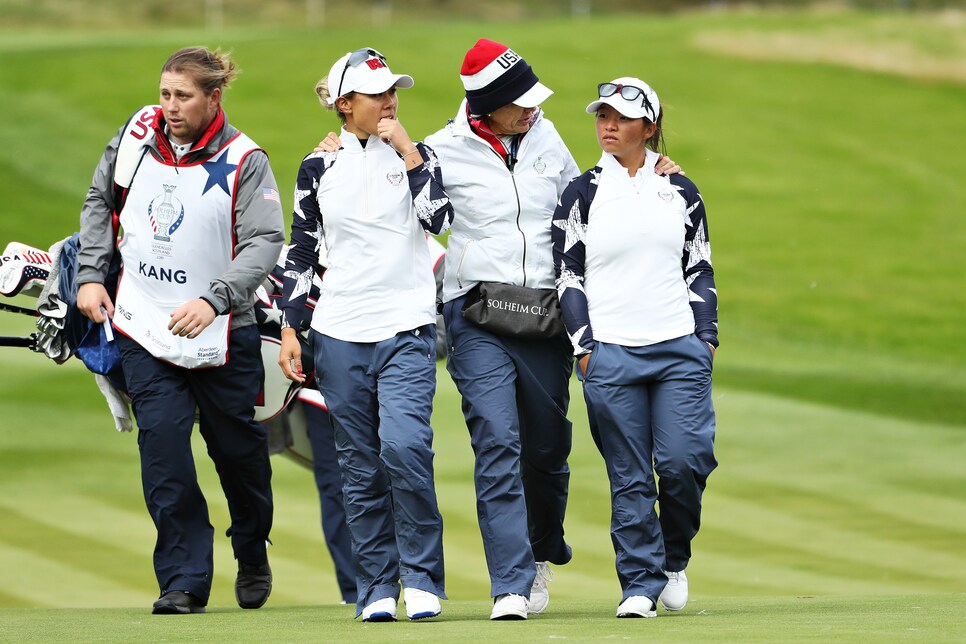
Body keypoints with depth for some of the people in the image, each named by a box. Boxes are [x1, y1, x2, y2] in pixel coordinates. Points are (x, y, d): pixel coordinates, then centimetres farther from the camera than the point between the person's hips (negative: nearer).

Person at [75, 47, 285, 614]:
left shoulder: (244, 162, -12)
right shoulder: (137, 135, 0)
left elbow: (265, 241, -19)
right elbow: (100, 202, 15)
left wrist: (213, 299, -31)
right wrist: (92, 275, 7)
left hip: (221, 333, -2)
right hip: (145, 328, 2)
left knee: (238, 448, 11)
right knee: (163, 447, -10)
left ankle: (253, 556, 36)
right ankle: (184, 579, -7)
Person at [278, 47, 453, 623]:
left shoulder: (416, 155, 5)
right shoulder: (319, 168, 7)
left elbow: (439, 218, -12)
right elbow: (302, 253, 11)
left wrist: (407, 150, -12)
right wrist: (290, 329, 6)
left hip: (408, 331, -2)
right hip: (340, 337, 2)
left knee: (404, 446, -19)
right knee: (361, 468, 4)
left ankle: (421, 579, -9)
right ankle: (377, 589, 12)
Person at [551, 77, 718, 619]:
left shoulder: (681, 192, 11)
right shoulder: (582, 195, 6)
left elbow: (700, 270, 15)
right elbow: (569, 274, 5)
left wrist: (707, 337, 5)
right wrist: (584, 346, -3)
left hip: (680, 351, 1)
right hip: (611, 355, -1)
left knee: (685, 462, -9)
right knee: (630, 478, -3)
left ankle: (674, 559, 15)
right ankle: (641, 584, 2)